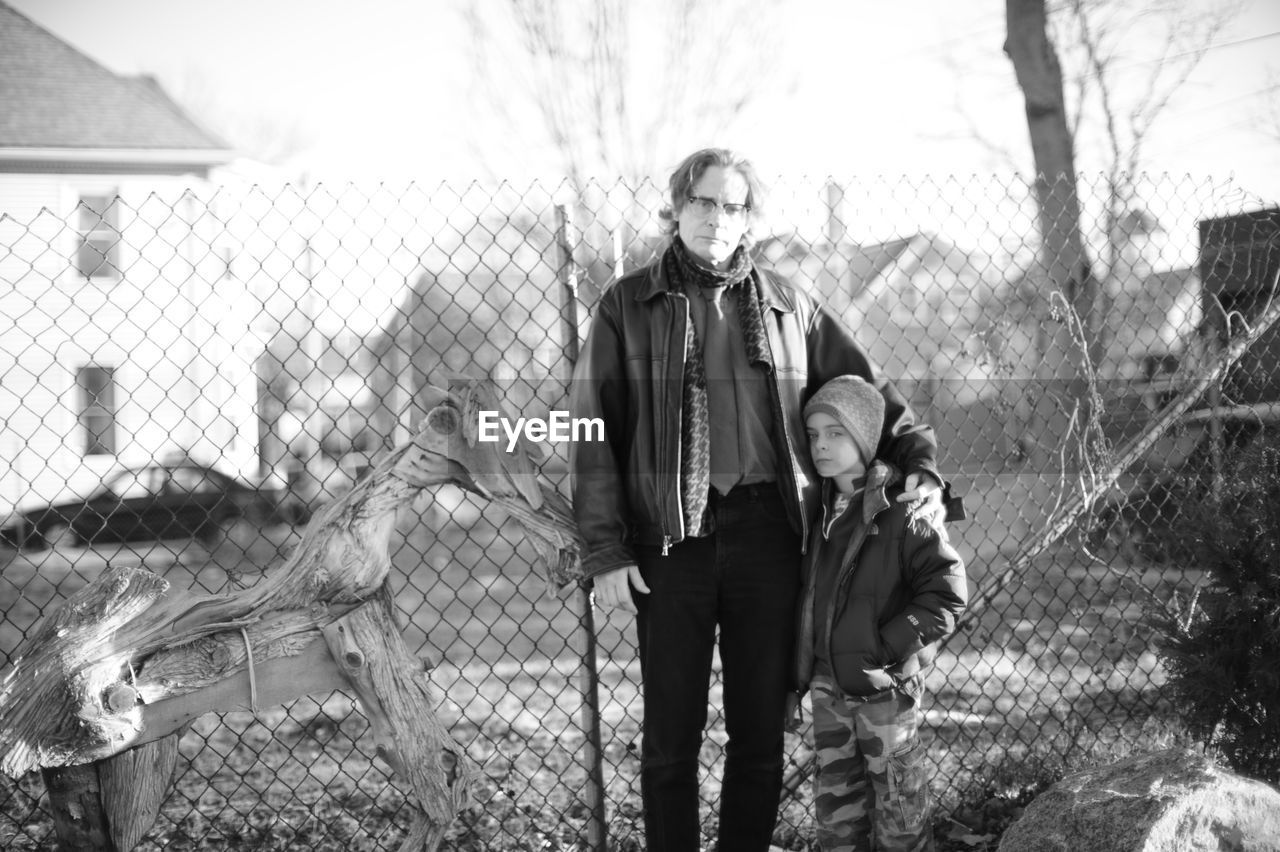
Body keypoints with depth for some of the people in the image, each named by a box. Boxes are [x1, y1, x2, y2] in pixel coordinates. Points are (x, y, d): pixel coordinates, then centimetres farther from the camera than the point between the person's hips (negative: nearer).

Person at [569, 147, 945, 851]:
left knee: (760, 730, 7)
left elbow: (865, 392, 20)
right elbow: (591, 434, 0)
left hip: (768, 535, 2)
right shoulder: (629, 307, 5)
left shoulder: (786, 308, 12)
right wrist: (604, 552, -8)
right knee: (671, 734, 3)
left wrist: (918, 461, 5)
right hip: (670, 539, -2)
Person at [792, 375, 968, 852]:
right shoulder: (820, 512, 6)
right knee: (836, 806, 12)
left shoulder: (901, 510, -14)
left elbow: (948, 590, -18)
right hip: (828, 689, 6)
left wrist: (889, 645, -21)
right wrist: (797, 678, 11)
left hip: (886, 689, -6)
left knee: (899, 809, 7)